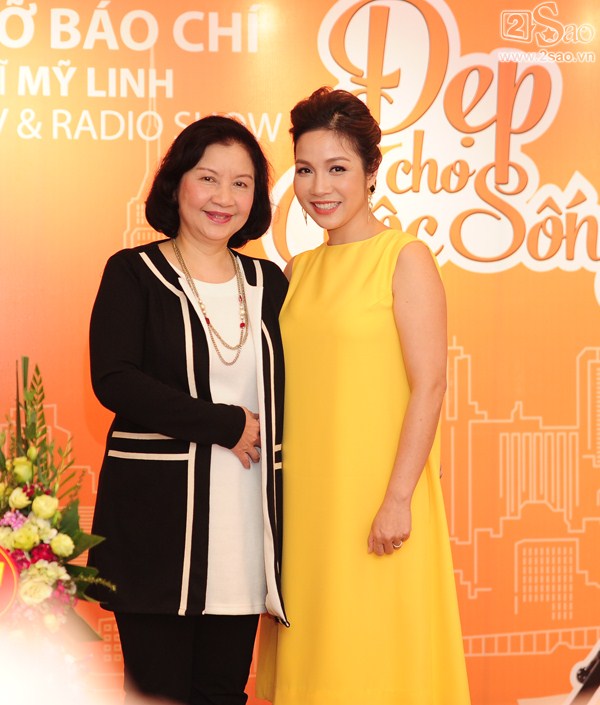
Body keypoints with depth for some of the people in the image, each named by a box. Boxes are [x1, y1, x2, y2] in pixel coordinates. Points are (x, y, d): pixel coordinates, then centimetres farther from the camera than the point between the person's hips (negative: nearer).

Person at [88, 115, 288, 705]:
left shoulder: (268, 282, 13)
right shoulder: (133, 274, 0)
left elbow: (281, 400, 16)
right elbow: (113, 382, -11)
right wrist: (225, 424, -12)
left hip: (245, 519, 4)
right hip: (157, 518, -4)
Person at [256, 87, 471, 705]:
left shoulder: (405, 259, -6)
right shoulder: (299, 271, 11)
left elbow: (429, 385, -12)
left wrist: (398, 499, -17)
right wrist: (278, 499, 9)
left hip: (376, 497, -6)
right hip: (305, 497, 6)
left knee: (376, 654, 0)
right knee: (314, 654, 11)